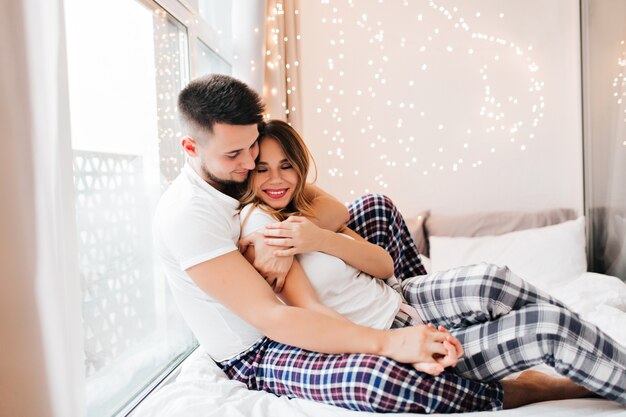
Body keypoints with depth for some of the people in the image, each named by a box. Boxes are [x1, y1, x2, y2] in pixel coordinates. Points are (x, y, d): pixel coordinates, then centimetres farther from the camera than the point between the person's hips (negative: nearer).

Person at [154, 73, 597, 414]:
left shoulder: (242, 169, -1)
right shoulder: (185, 215, -27)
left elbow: (334, 210, -8)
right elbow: (268, 318, -34)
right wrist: (386, 342, -39)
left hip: (299, 304, 8)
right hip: (257, 354, -8)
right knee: (375, 376, -39)